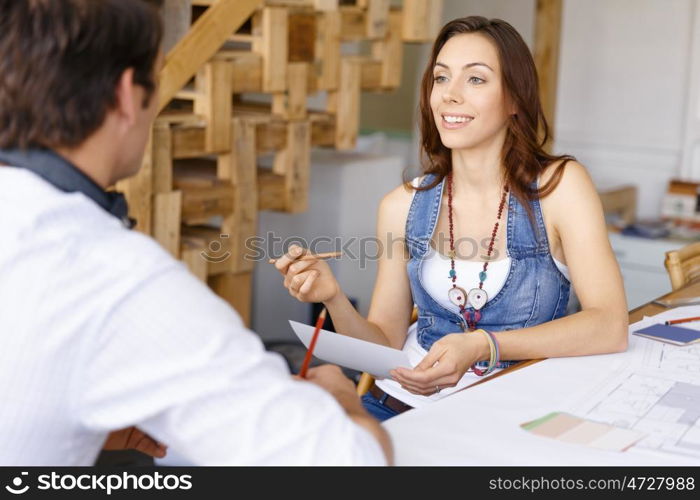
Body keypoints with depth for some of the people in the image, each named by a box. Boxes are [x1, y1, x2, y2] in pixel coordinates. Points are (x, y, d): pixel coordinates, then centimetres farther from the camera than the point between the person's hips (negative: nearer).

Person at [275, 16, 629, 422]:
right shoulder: (404, 205, 2)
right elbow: (386, 343, 7)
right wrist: (334, 299, -14)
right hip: (401, 403, 2)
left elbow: (611, 328, -17)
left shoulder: (558, 185, -7)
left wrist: (483, 346, -29)